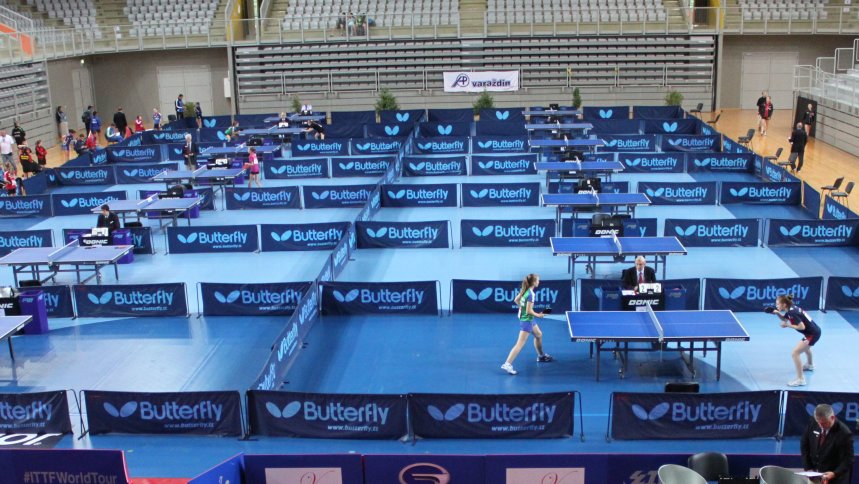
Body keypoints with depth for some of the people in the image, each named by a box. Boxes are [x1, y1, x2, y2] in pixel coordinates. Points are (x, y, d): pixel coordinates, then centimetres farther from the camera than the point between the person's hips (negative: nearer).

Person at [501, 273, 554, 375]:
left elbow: (516, 300, 14)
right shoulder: (531, 294, -24)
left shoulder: (524, 290, 1)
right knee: (520, 344, -11)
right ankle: (507, 364, -16)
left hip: (528, 319, 10)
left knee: (539, 335, 28)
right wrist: (538, 315, -9)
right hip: (526, 320, -10)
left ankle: (541, 356, 45)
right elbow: (529, 311, -24)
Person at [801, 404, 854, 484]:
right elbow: (804, 445, 4)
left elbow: (848, 460, -15)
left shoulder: (844, 433, -21)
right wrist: (807, 468, -3)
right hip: (814, 473, 4)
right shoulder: (813, 423, -8)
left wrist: (834, 473, -29)